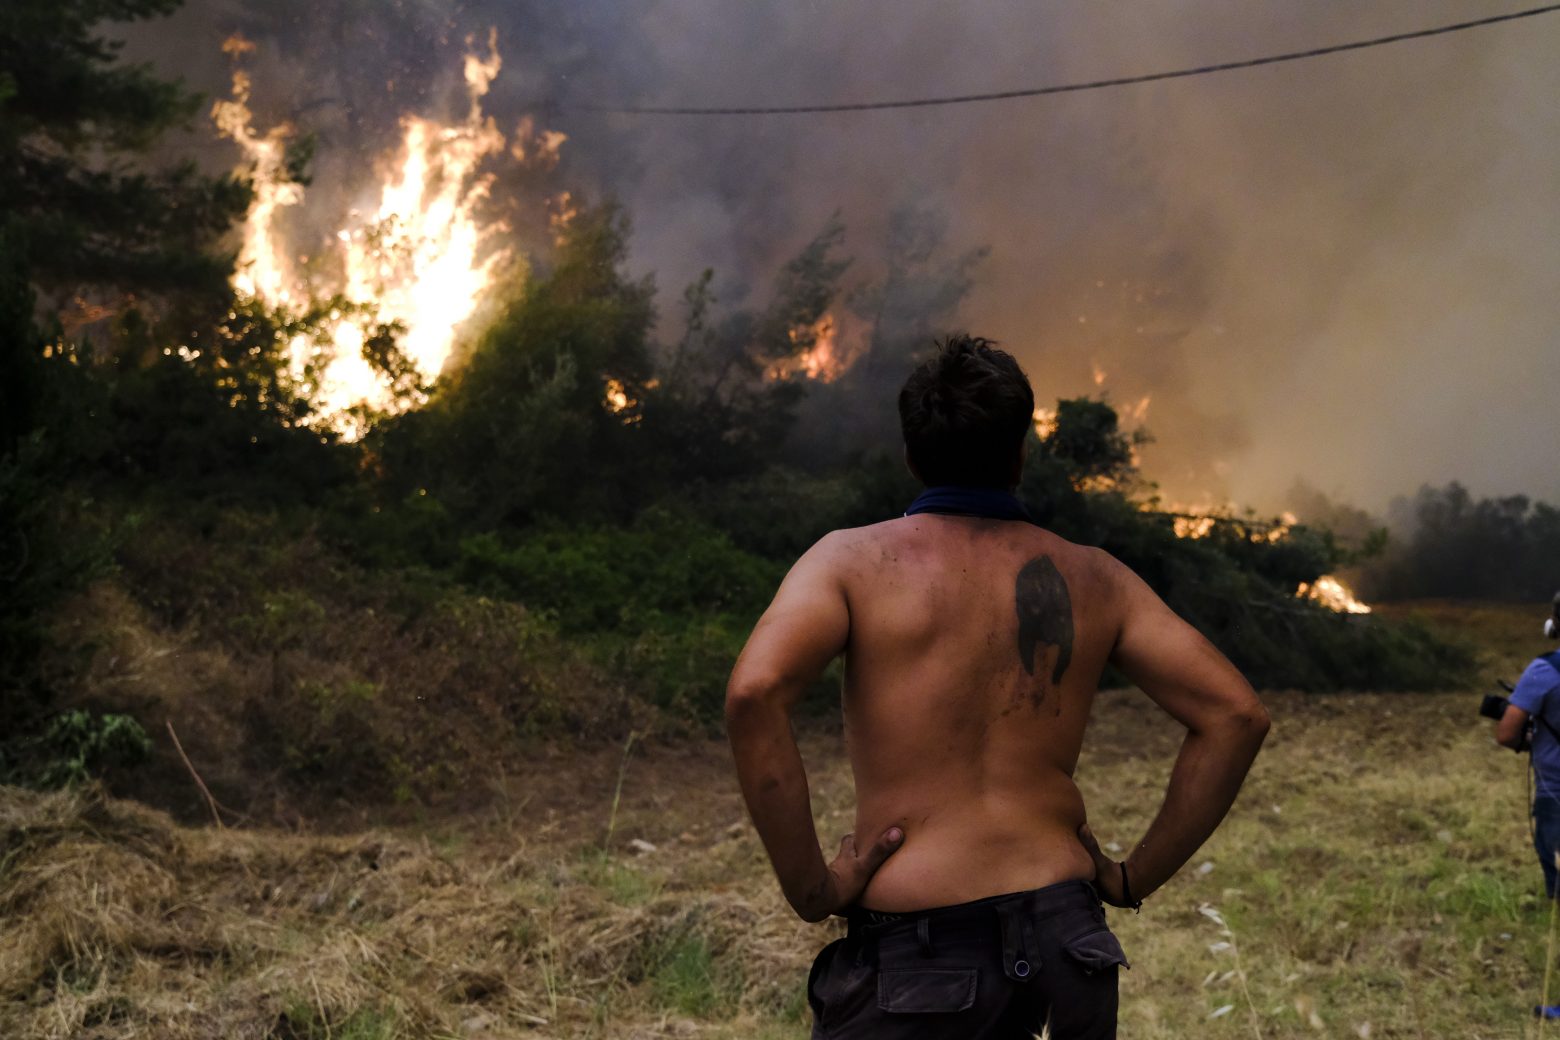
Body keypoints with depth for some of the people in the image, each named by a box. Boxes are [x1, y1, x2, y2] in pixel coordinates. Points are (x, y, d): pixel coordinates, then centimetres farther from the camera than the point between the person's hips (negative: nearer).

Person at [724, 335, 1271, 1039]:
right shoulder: (1094, 580, 8)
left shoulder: (851, 559, -1)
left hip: (914, 956, -4)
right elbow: (1235, 716, 3)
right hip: (1064, 933, 4)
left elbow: (755, 692, -19)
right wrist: (1135, 878, 7)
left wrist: (808, 886, -11)